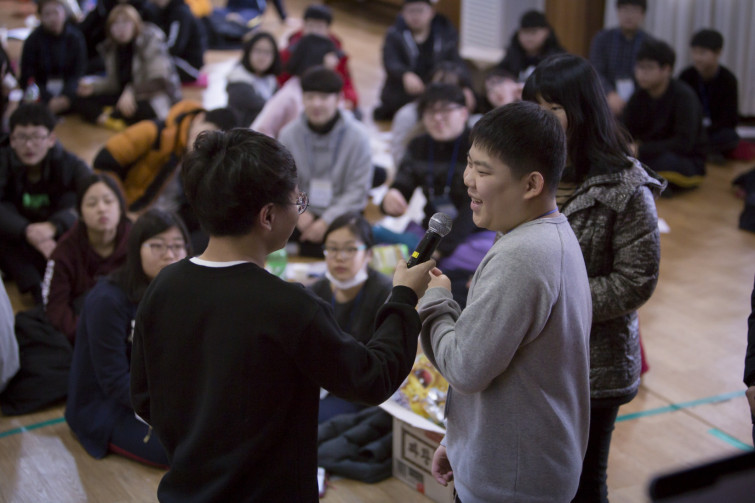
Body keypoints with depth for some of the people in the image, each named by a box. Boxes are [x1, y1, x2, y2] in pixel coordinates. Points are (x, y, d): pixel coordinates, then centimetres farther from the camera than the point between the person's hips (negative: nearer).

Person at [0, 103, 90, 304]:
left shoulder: (69, 163, -16)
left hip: (59, 242, 0)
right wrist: (27, 233, -50)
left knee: (71, 199, -27)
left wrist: (53, 226, -47)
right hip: (17, 246, 0)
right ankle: (36, 287, -30)